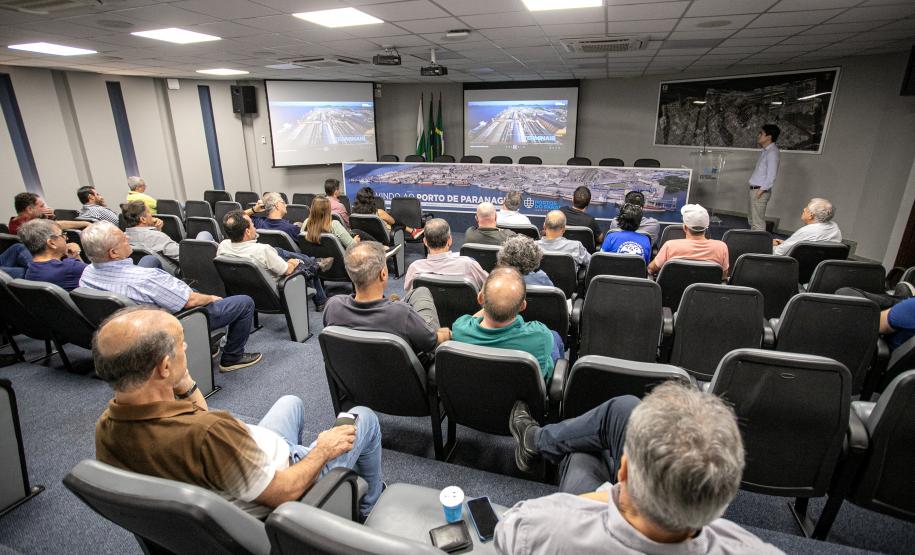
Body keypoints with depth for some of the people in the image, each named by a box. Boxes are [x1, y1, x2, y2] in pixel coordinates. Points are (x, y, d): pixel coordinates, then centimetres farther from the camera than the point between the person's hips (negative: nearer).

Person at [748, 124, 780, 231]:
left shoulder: (772, 152, -15)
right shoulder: (765, 151, 13)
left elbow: (771, 175, -20)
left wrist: (761, 190, -19)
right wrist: (754, 189, 14)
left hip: (760, 191, -10)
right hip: (754, 189, 10)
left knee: (758, 222, -7)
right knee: (751, 220, 19)